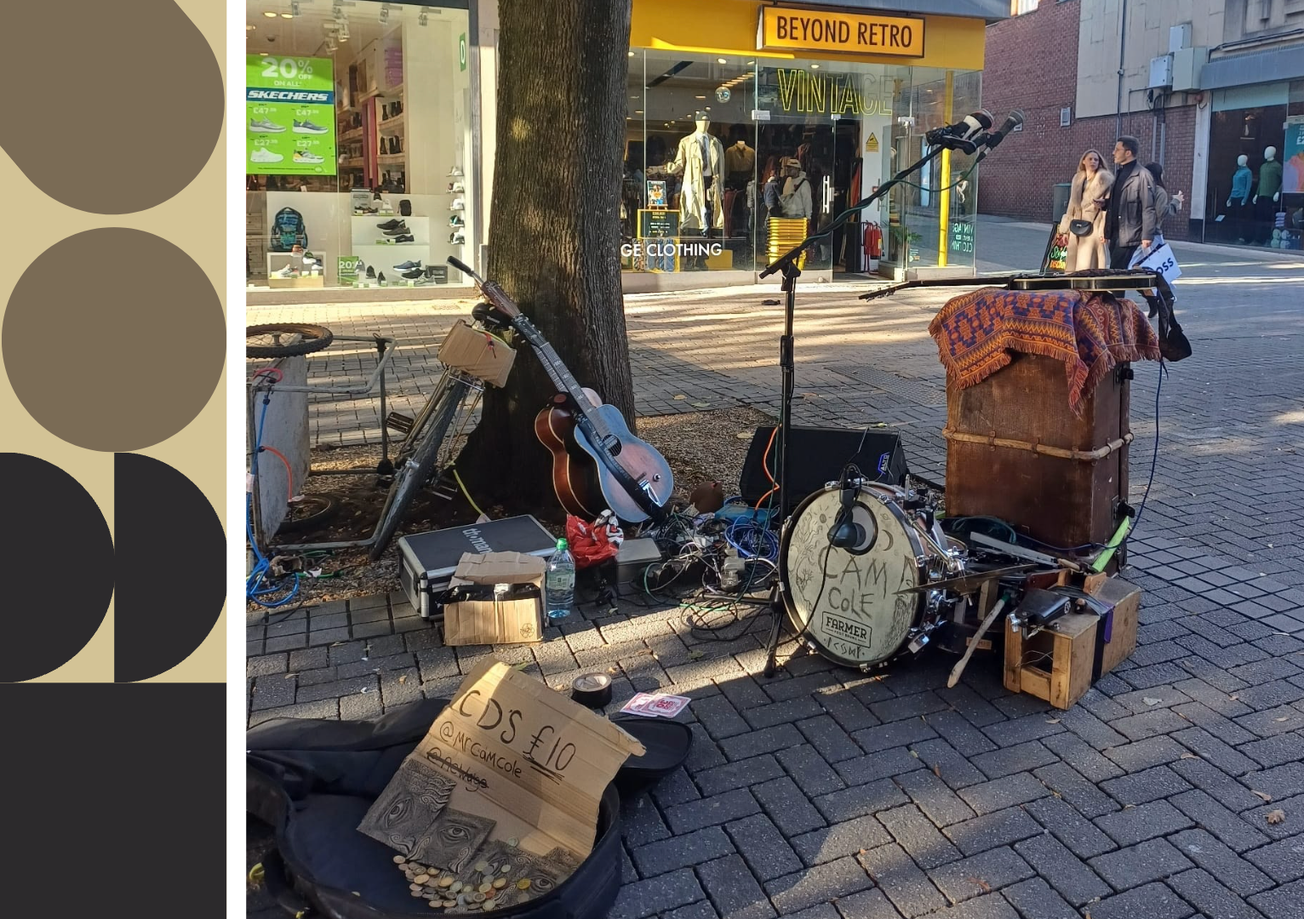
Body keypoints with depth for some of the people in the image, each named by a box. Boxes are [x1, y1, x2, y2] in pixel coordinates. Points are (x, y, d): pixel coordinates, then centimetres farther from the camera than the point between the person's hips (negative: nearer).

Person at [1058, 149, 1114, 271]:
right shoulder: (1077, 178, 15)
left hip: (1095, 223, -6)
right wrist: (1067, 228, 16)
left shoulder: (1104, 177, -3)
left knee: (1090, 262, -10)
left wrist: (1104, 229, -22)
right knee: (1074, 261, 5)